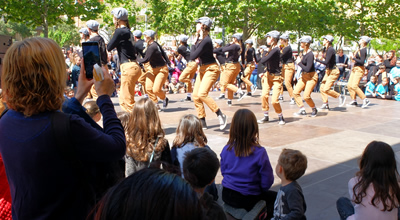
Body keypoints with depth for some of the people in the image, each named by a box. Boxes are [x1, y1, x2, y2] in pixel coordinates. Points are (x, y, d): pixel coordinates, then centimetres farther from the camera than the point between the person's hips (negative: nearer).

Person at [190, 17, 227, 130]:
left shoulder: (206, 40, -21)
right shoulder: (199, 38, 7)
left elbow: (193, 56, -20)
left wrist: (192, 51, -2)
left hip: (211, 69, -9)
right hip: (202, 69, 9)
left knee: (202, 94, -22)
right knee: (195, 95, 5)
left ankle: (221, 115, -11)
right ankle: (202, 122, 12)